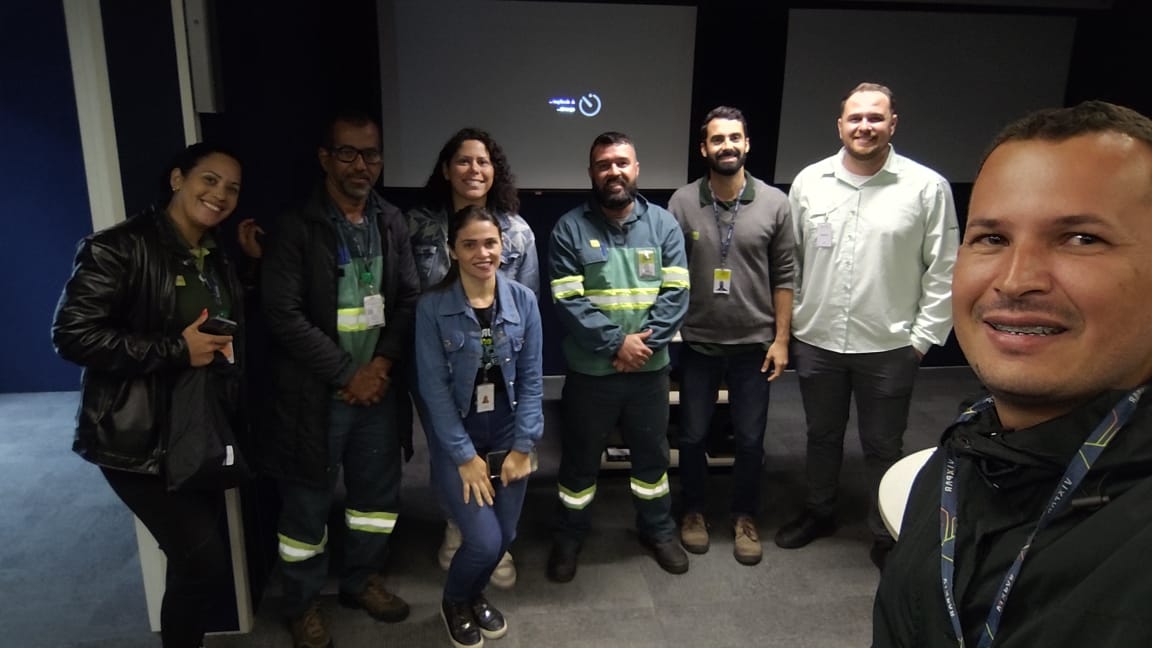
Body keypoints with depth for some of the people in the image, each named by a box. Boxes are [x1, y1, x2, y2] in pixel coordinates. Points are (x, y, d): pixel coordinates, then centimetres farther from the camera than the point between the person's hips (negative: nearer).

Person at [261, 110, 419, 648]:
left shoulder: (391, 223, 6)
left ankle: (361, 581, 39)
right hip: (316, 393, -5)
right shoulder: (295, 228, -10)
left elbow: (410, 299, 5)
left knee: (379, 492, 16)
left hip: (377, 385, 5)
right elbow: (284, 315, -15)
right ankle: (301, 604, 30)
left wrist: (382, 364, -9)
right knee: (308, 503, 9)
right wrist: (348, 374, -15)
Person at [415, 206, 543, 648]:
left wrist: (523, 446, -6)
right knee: (485, 540, -8)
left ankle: (476, 595, 41)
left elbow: (531, 378, -2)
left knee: (505, 535, 8)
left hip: (508, 432, 3)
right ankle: (454, 603, 26)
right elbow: (434, 387, -12)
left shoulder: (523, 300, -5)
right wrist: (465, 455, -12)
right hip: (455, 435, -3)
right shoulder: (432, 307, -13)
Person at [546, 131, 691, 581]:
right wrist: (615, 343, -19)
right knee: (580, 458, 13)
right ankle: (568, 537, 33)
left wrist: (645, 342, -17)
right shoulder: (569, 229, -5)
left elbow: (675, 292, -6)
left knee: (651, 454, 18)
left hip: (649, 368, 2)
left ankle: (658, 530, 39)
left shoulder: (663, 224, 2)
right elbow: (567, 300, -13)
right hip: (590, 371, -2)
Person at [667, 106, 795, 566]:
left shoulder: (774, 203, -4)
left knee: (750, 440, 11)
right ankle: (694, 511, 35)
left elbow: (784, 276, 0)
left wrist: (781, 339, -2)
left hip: (753, 343, 0)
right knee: (693, 436, 12)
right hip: (697, 343, 0)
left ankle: (745, 517, 33)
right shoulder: (682, 202, -5)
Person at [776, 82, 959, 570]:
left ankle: (886, 538, 31)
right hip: (816, 341, 3)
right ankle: (819, 513, 41)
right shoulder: (809, 182, 1)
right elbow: (790, 259, 6)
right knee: (821, 434, 19)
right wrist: (788, 324, 4)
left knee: (883, 446, 11)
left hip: (888, 347, -2)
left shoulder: (927, 187, -7)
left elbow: (943, 270, -4)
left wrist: (923, 337, -6)